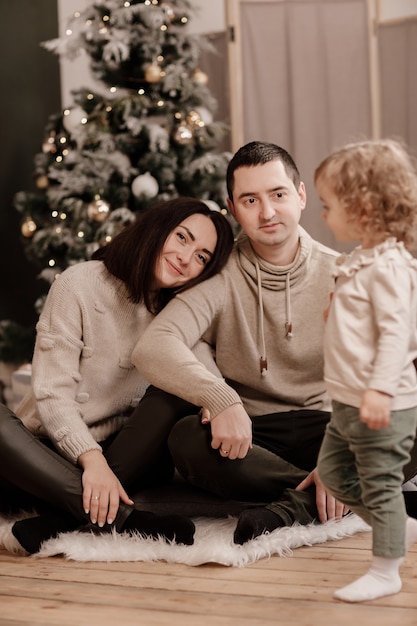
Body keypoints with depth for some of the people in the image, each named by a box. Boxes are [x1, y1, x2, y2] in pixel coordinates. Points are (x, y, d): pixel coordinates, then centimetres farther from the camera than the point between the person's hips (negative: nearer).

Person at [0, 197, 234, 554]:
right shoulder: (80, 286, -7)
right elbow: (53, 394, -14)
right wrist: (91, 459, -29)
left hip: (124, 453, 3)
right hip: (52, 453, -3)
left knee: (171, 400, -24)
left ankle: (59, 518, -34)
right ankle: (120, 517, -43)